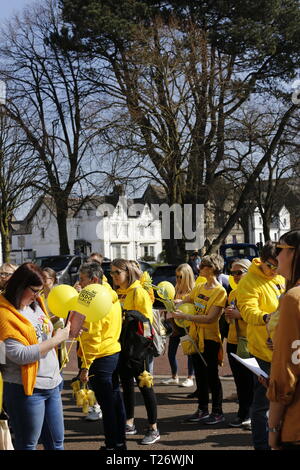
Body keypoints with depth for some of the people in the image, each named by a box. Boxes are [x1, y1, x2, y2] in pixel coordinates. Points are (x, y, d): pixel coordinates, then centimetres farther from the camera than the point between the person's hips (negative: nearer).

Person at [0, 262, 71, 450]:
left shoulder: (36, 304, 9)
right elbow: (19, 355, -22)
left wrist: (64, 331, 3)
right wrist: (56, 339, -17)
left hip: (52, 384, 8)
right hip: (26, 388, -8)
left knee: (56, 443, 16)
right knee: (27, 444, 6)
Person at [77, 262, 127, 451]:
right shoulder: (112, 296, 9)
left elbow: (92, 337, -20)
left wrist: (85, 366, -16)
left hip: (101, 357, -9)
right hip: (115, 352, 9)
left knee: (107, 403, 0)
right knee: (116, 399, 15)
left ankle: (112, 444, 8)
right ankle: (120, 442, 24)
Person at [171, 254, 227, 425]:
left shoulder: (220, 291, -15)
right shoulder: (199, 287, 8)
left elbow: (210, 318, -21)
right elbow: (184, 301, 15)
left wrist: (185, 316, -24)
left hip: (210, 338, -7)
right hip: (195, 337, 7)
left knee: (212, 375, 1)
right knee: (200, 375, 14)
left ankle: (218, 412, 12)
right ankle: (203, 410, 24)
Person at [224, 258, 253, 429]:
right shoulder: (233, 293, 16)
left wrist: (240, 314, -20)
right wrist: (229, 315, 3)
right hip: (233, 341, 7)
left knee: (250, 381, -3)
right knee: (239, 380, 12)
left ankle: (247, 415, 6)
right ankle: (244, 415, 21)